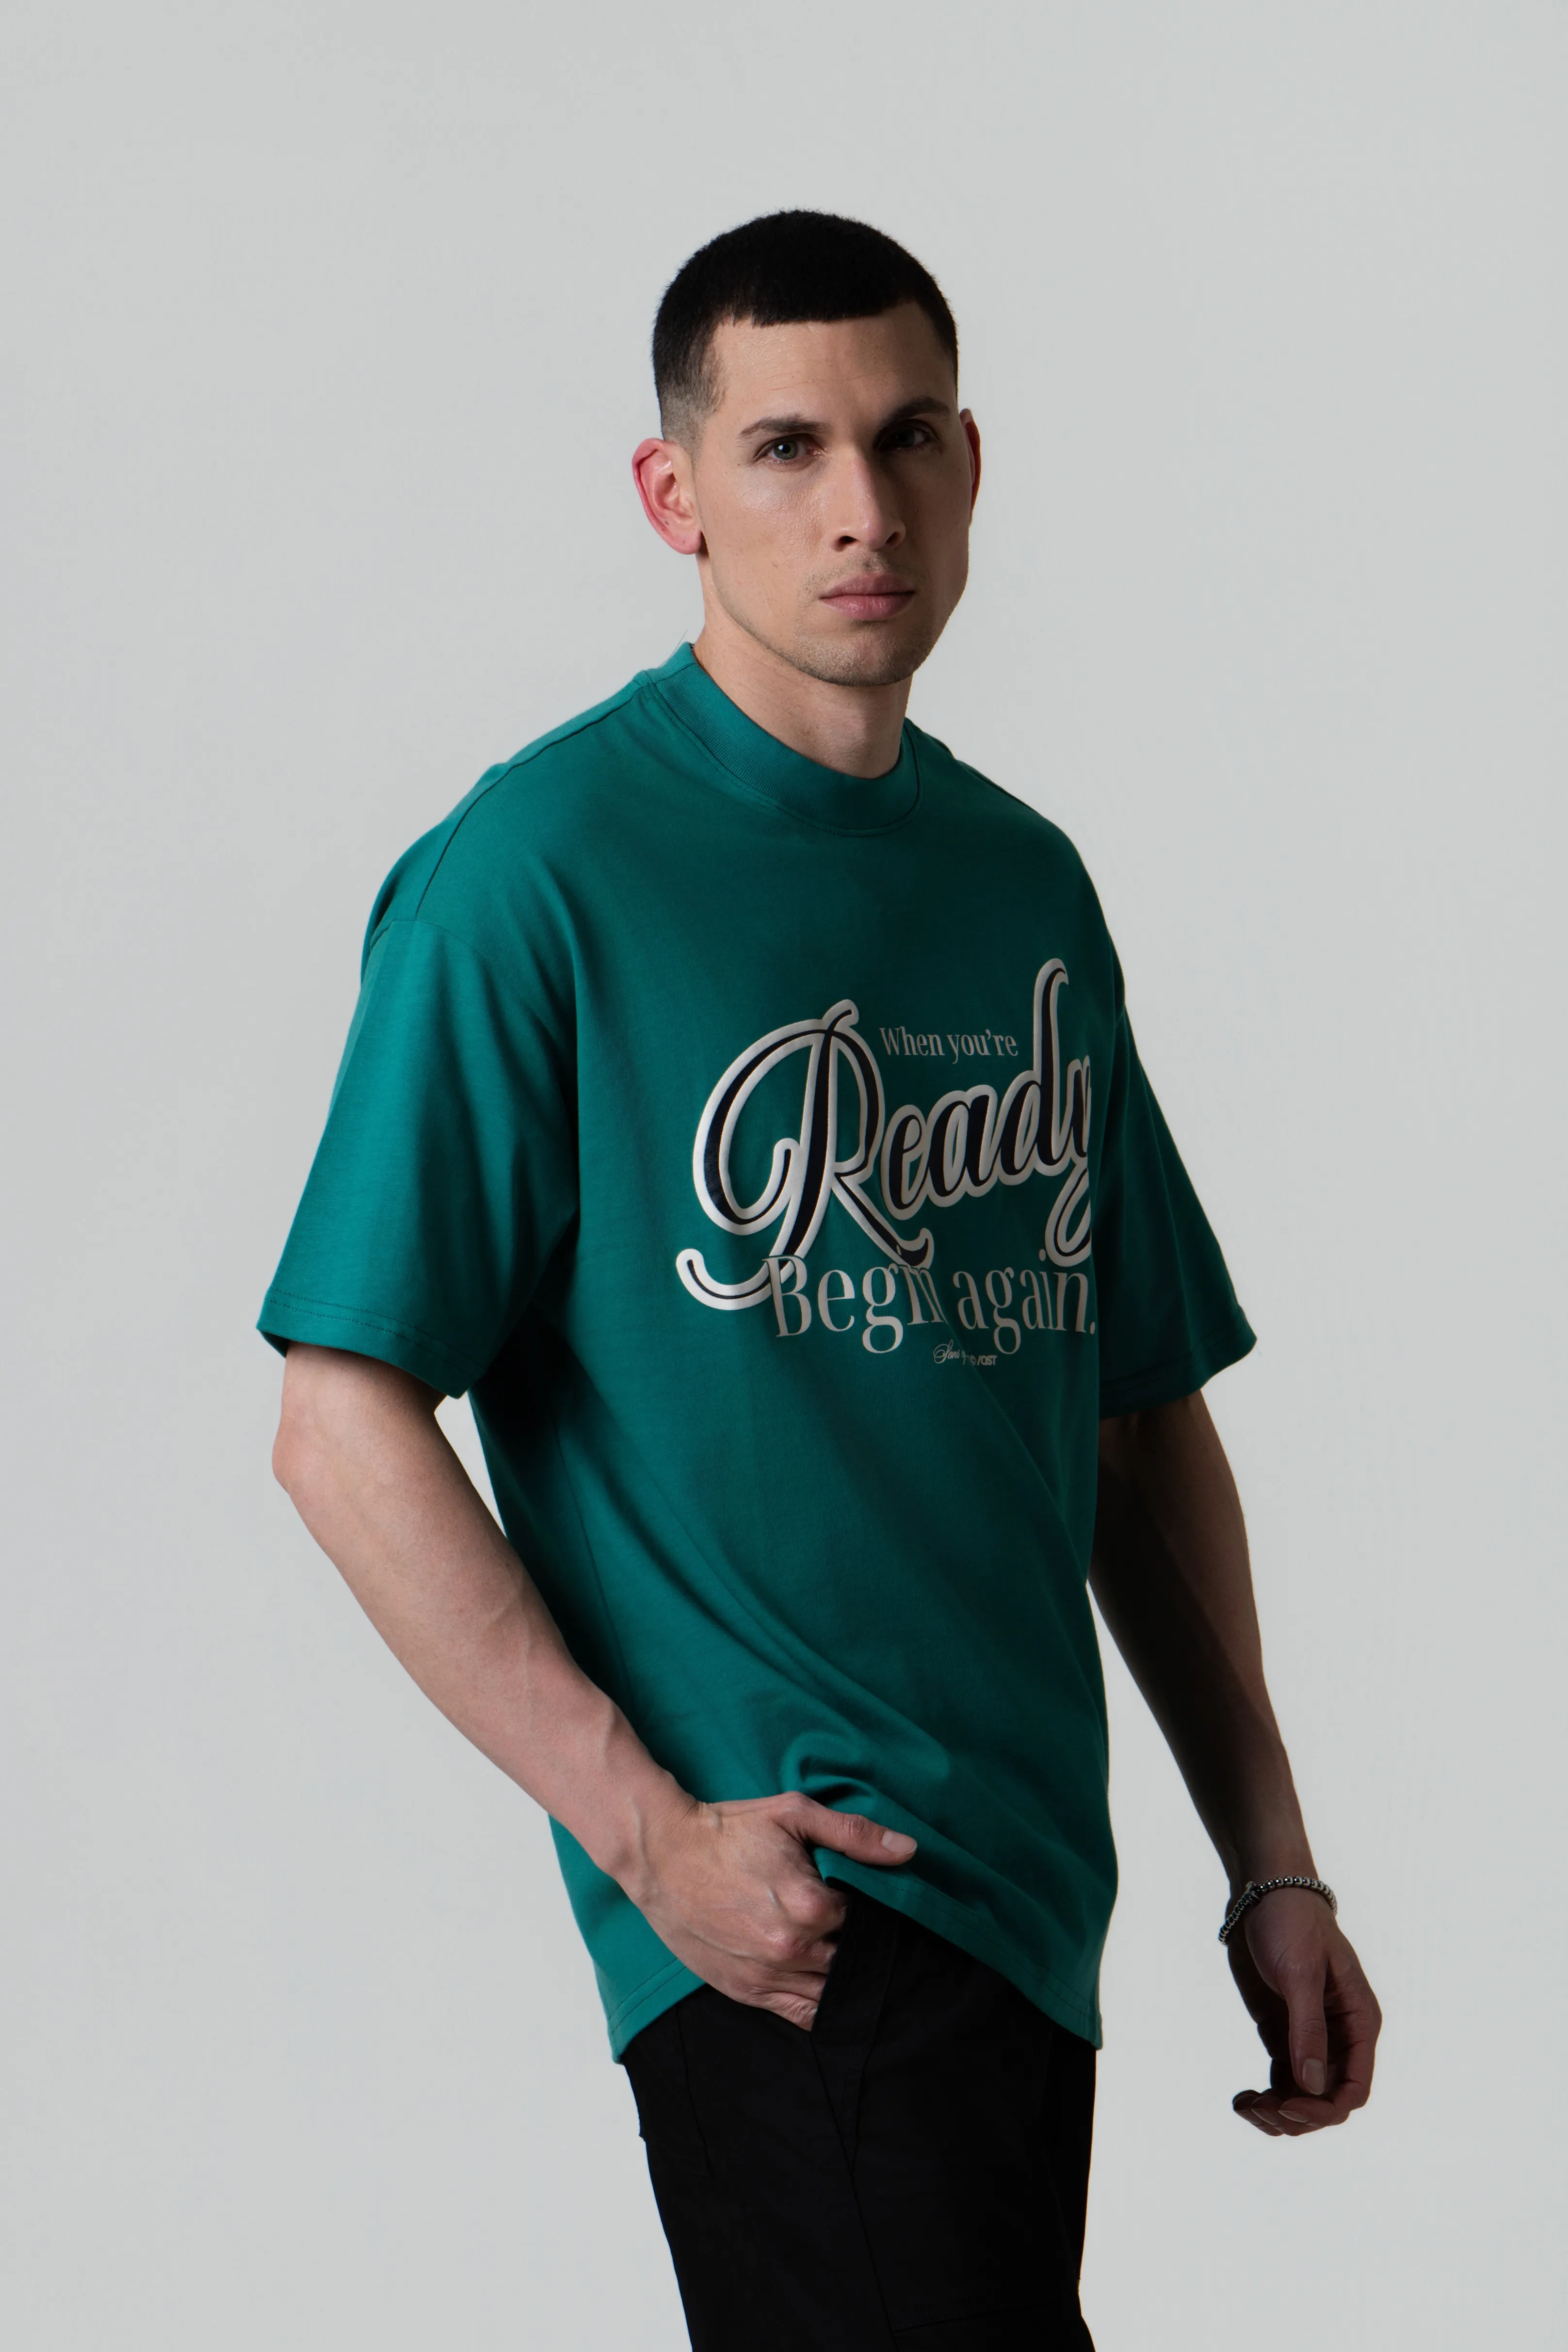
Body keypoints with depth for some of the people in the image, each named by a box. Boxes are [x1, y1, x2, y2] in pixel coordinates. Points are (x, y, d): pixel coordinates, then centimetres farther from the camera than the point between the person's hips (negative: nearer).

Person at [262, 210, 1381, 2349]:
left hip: (1030, 1887, 7)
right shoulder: (538, 872, -8)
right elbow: (347, 1429, -11)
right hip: (788, 1900, -6)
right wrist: (650, 1830, -16)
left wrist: (1270, 1867, 13)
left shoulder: (1028, 882, 13)